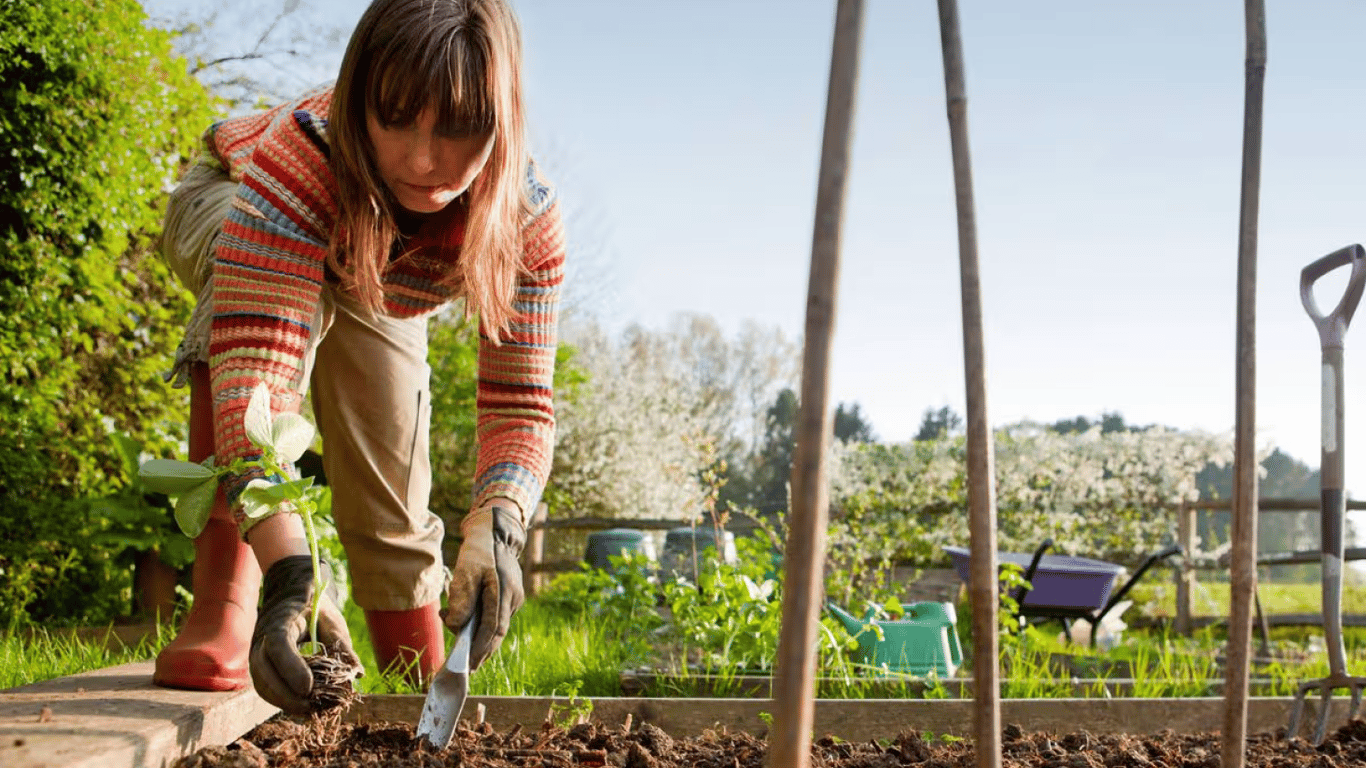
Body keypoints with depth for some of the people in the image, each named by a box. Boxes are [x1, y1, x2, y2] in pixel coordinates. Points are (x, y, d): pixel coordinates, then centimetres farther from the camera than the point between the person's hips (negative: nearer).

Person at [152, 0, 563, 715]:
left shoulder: (528, 220, -34)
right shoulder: (302, 153, -47)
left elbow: (520, 402, -33)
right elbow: (253, 365, -56)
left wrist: (494, 530, -54)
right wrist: (287, 574, -67)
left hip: (376, 297, 4)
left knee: (393, 510, -8)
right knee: (282, 288, -39)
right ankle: (221, 610, -39)